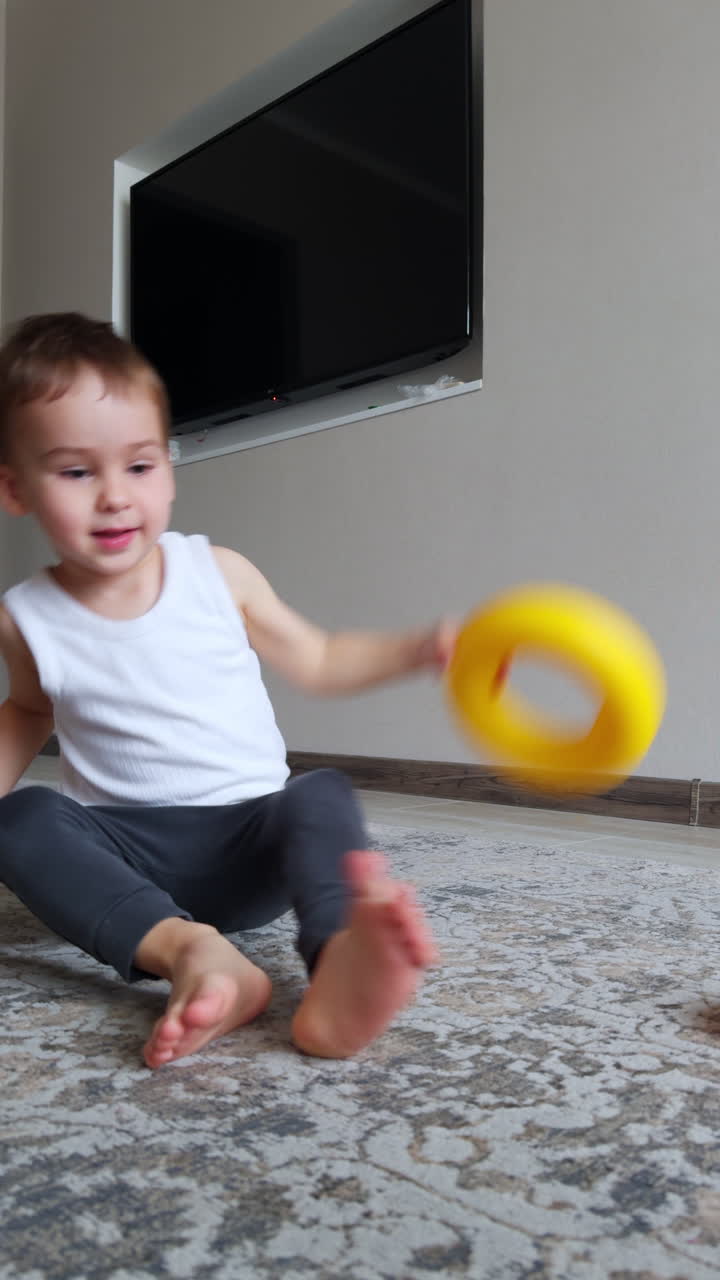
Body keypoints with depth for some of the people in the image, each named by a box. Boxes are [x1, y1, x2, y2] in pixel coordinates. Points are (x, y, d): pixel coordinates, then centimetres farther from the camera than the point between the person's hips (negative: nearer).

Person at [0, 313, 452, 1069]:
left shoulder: (218, 575, -3)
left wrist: (423, 647, -3)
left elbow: (317, 661, 9)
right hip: (122, 854, 1)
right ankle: (190, 953, -48)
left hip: (249, 845, 0)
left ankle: (338, 972, -59)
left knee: (321, 795, -30)